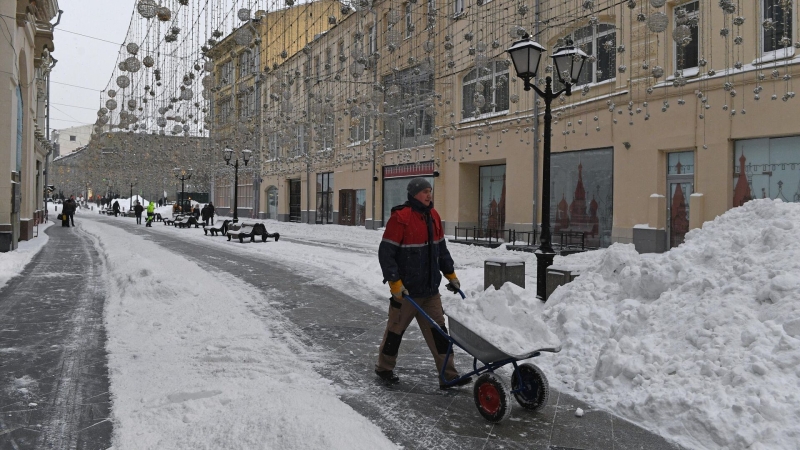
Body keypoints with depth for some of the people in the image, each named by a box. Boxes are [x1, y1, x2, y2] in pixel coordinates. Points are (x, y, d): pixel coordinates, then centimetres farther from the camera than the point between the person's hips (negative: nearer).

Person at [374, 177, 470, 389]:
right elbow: (385, 253, -16)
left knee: (438, 330, 7)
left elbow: (441, 248, 19)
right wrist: (395, 282, -19)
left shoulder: (433, 216, 8)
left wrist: (450, 273, 17)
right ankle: (384, 367, 30)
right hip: (406, 289, -7)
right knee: (396, 328, 10)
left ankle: (448, 376, 12)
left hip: (430, 288, 7)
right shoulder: (400, 218, -16)